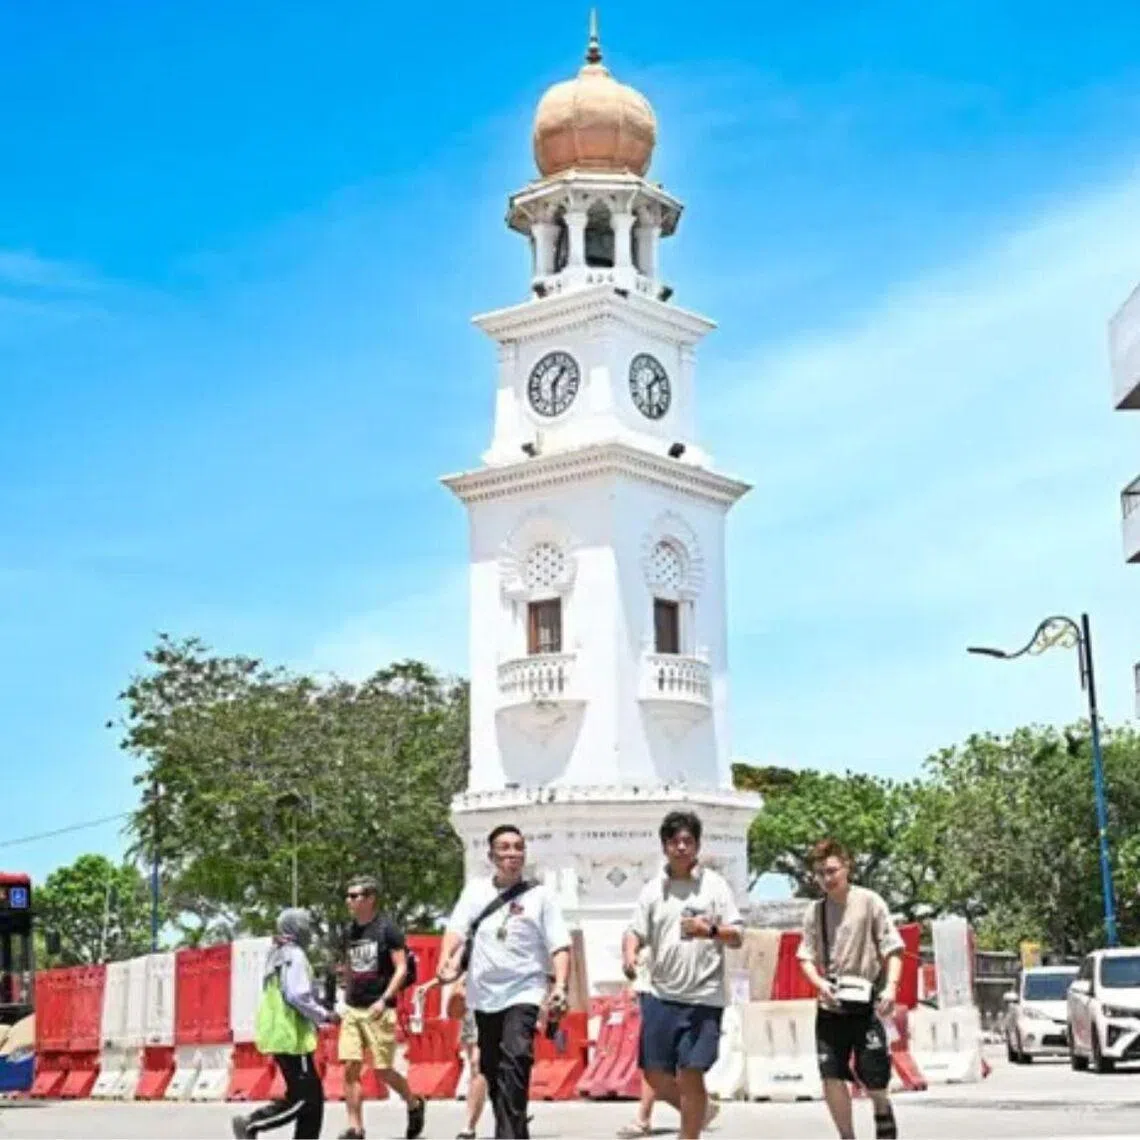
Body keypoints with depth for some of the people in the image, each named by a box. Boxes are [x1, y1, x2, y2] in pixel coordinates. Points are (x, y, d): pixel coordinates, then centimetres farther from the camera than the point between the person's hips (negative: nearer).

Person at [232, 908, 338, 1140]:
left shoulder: (277, 955, 16)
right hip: (292, 1037, -10)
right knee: (305, 1097, -7)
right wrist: (324, 1016, -8)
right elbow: (298, 996, -21)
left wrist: (315, 1016, 17)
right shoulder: (294, 955, -12)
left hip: (279, 1034, 10)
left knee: (311, 1096, 11)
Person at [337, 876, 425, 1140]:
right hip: (352, 1009, 5)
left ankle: (414, 1104, 24)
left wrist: (384, 1000, -19)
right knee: (350, 1068, -3)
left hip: (379, 1010, -5)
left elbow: (401, 969, -10)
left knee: (383, 1070, -1)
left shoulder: (387, 929, -7)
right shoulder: (350, 931, 9)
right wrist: (348, 997, 13)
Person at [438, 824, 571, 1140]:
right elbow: (456, 929, 0)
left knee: (515, 1059, -22)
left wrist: (560, 986, -17)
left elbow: (559, 944, -3)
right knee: (491, 1068, 11)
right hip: (484, 993, 4)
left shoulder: (540, 895, 2)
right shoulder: (475, 890, 9)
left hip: (524, 992, -4)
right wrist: (445, 962, -19)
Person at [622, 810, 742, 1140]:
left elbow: (737, 936, -1)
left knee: (690, 1074, -6)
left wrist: (711, 931, -22)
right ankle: (700, 1111, 32)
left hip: (703, 996, -3)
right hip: (661, 994, 4)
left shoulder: (714, 885, 0)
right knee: (654, 1074, 5)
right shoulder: (653, 889, 8)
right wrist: (629, 954, -15)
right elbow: (635, 932, 7)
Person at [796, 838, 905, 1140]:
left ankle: (883, 1113, 34)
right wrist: (820, 983, -12)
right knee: (832, 1076, -2)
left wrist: (891, 986, -19)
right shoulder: (815, 912, 5)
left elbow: (892, 949, -5)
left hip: (867, 1004, -3)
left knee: (873, 1080, 1)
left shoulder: (869, 902, -5)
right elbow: (806, 957, 7)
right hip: (831, 1006, 3)